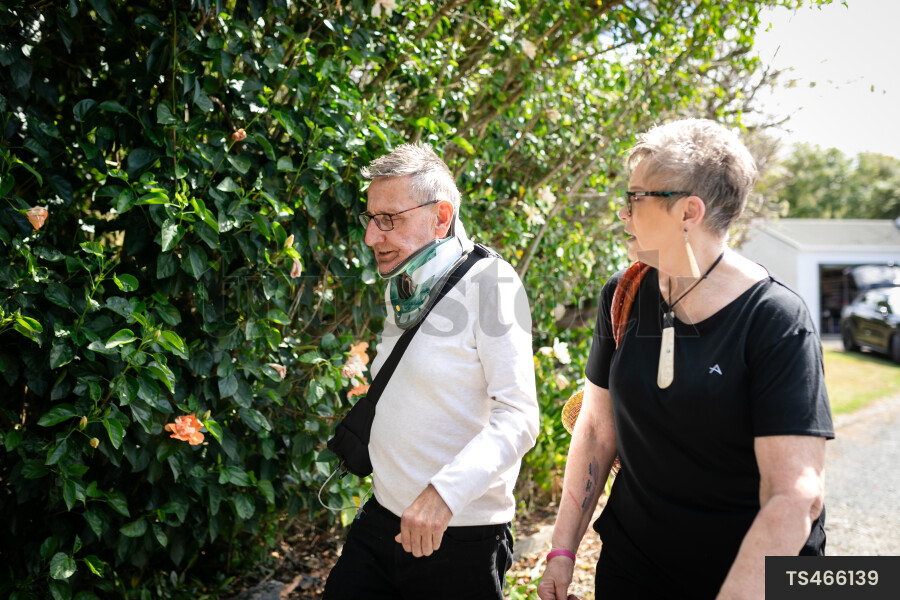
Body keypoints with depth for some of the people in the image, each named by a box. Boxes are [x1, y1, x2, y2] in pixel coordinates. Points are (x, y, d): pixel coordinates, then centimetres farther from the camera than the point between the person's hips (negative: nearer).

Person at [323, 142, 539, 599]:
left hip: (459, 540, -6)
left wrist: (446, 492, -32)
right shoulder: (398, 288, 10)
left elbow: (518, 417, -22)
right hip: (381, 520, 7)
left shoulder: (489, 283, -14)